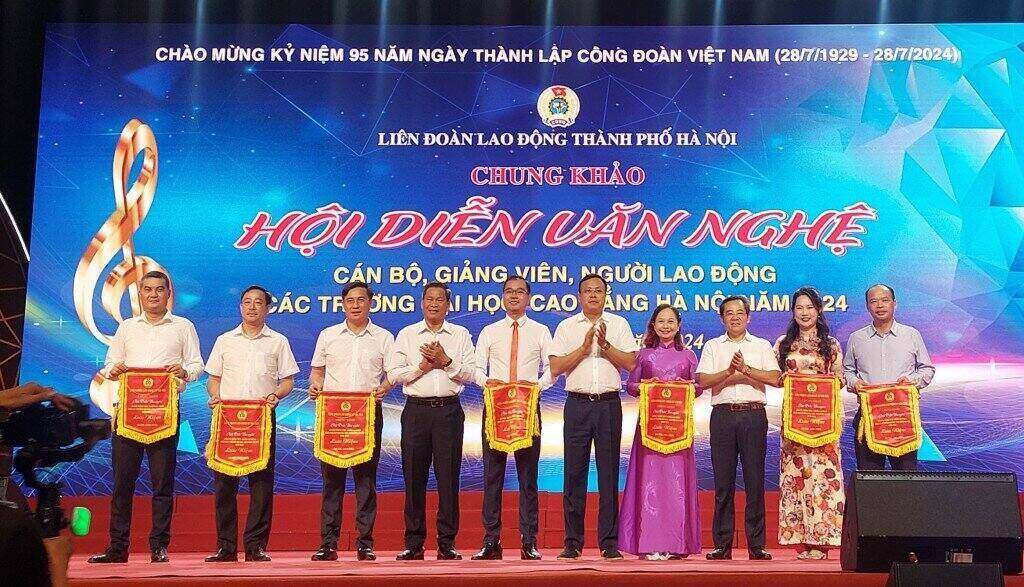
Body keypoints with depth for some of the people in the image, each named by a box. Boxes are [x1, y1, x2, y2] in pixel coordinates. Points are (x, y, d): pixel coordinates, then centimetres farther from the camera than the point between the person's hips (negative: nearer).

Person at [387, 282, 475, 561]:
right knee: (414, 477, 2)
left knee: (448, 477, -1)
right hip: (416, 409, 1)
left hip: (449, 409, 0)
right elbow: (394, 373, 3)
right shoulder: (407, 335, 11)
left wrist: (446, 362, -10)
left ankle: (447, 543, 5)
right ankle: (414, 543, 8)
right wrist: (422, 366, -7)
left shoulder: (461, 335, 11)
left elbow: (469, 373, 2)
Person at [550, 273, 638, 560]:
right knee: (574, 472, 0)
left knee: (609, 472, 2)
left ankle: (609, 542, 6)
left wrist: (605, 345, -11)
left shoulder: (619, 324, 10)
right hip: (578, 404, 0)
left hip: (609, 404, 0)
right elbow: (556, 367, 0)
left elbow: (630, 363, 0)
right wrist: (585, 347, -9)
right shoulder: (567, 327, 9)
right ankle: (572, 542, 5)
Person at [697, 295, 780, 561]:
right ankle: (722, 544, 5)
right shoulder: (713, 346, 14)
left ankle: (756, 545, 3)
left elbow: (775, 378, -1)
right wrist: (729, 371, -12)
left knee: (755, 480, -1)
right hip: (723, 414, 1)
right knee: (723, 481, 1)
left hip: (753, 415, -1)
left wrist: (746, 369, -10)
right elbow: (703, 381, 0)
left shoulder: (762, 346, 13)